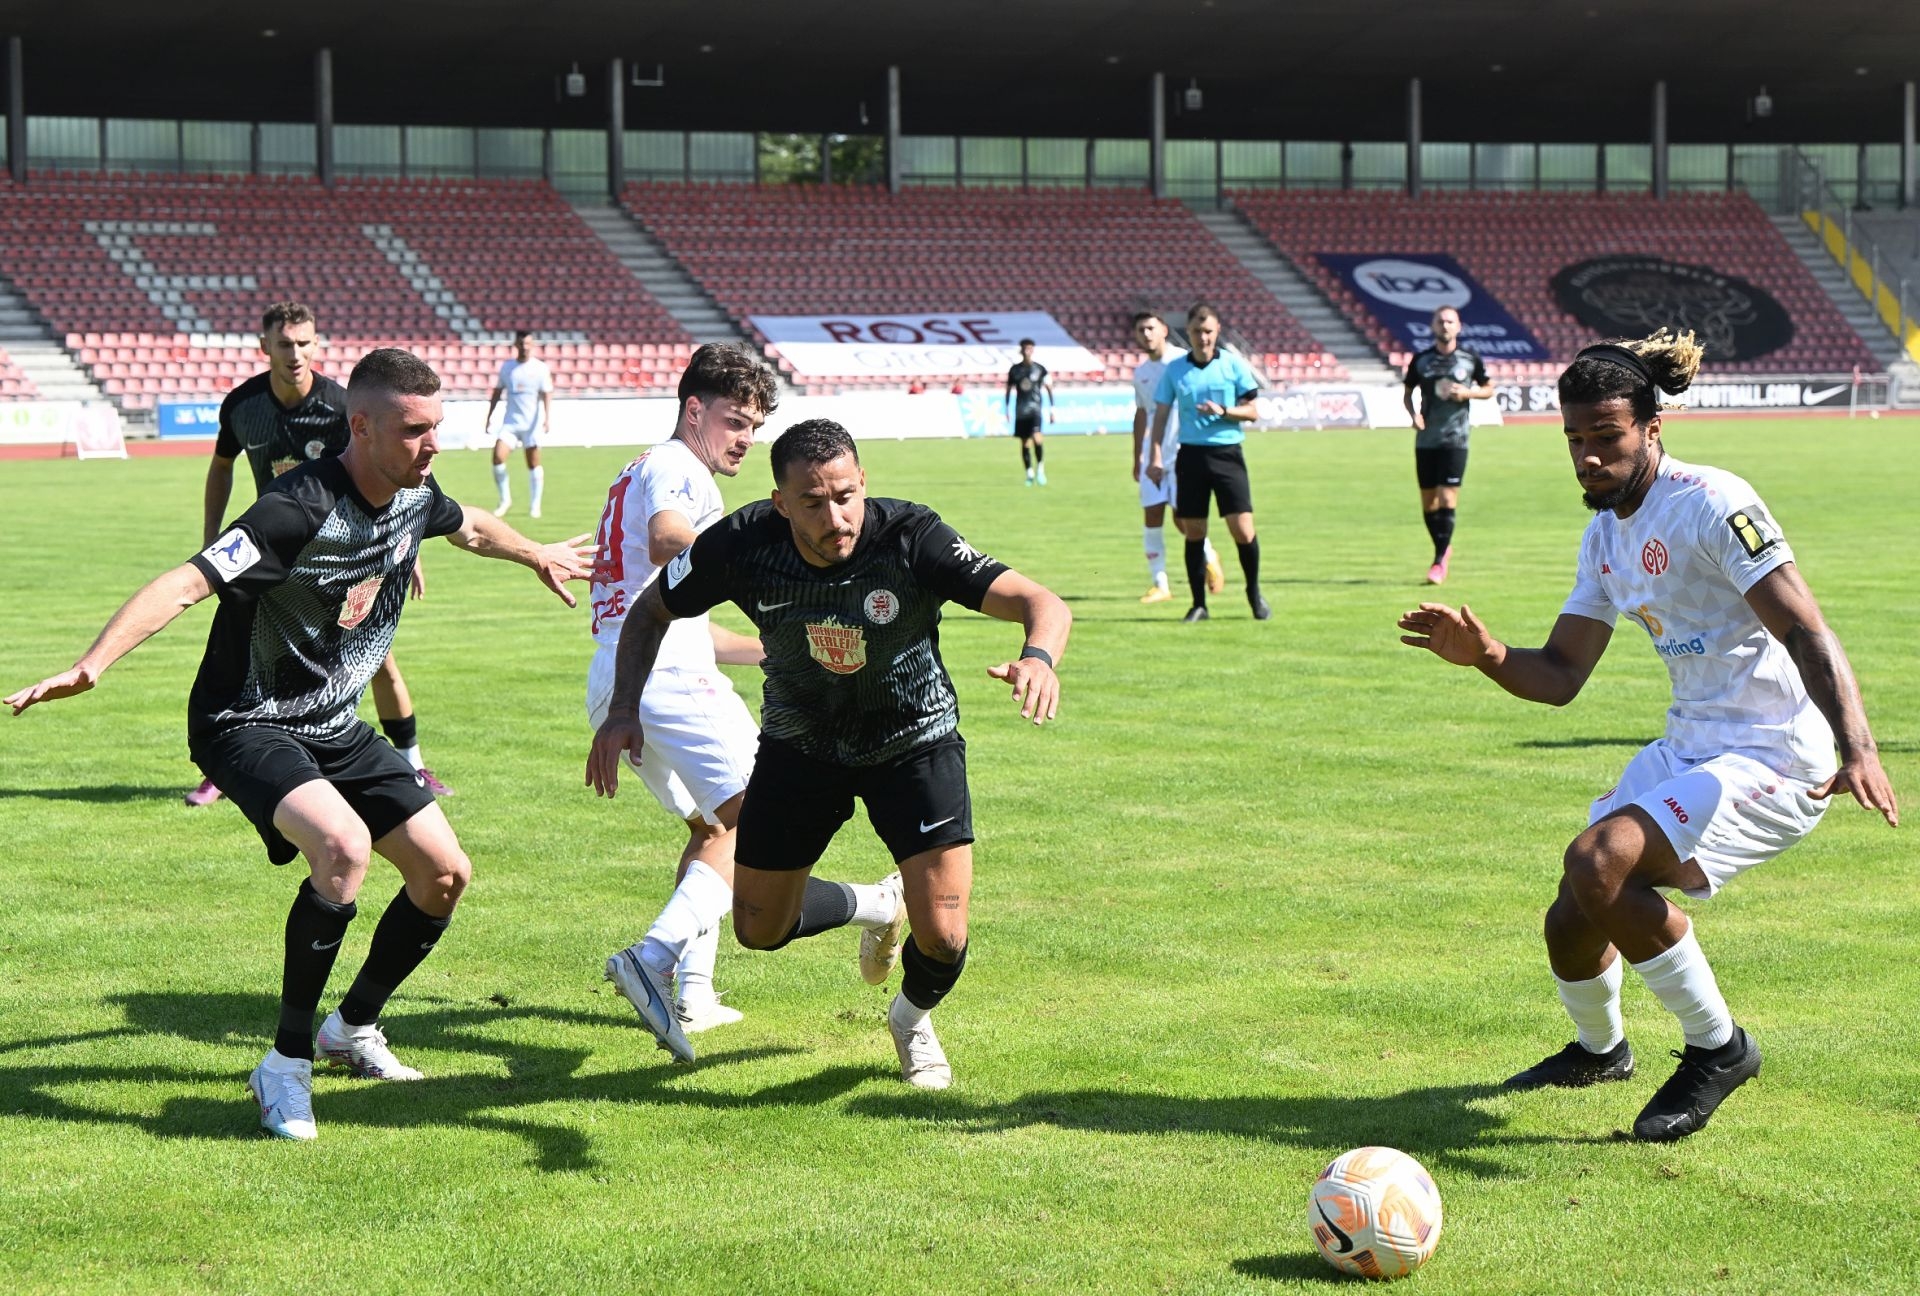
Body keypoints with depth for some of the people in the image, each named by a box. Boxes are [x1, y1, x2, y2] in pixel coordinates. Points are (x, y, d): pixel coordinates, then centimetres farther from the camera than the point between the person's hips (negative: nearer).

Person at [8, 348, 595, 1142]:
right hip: (247, 724, -8)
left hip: (335, 727, 8)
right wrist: (92, 666, -50)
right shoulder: (301, 510, -28)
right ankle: (287, 1063, -18)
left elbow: (470, 528, 24)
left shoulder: (415, 496, -2)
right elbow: (188, 582, -37)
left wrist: (538, 557, 42)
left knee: (445, 875, 5)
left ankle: (353, 1028, 30)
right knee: (344, 844, -33)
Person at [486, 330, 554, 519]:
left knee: (533, 464, 1)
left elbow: (546, 395, -5)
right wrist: (489, 416, 14)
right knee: (498, 457, -12)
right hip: (510, 420, 2)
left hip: (532, 423, -2)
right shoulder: (506, 367, 8)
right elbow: (497, 392, 16)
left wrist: (548, 418, -17)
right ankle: (505, 500, 3)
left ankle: (534, 505, 12)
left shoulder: (540, 368, -1)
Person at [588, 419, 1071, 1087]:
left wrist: (1038, 656, -60)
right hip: (800, 745, 3)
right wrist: (622, 711, -18)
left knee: (943, 937, -11)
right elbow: (651, 610, -6)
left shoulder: (910, 537, -32)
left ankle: (912, 1020, 27)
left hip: (914, 739, -2)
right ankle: (875, 909, 42)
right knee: (759, 929, 8)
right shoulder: (741, 545, -26)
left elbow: (1042, 603, -37)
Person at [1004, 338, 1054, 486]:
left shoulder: (1040, 369, 2)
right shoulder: (1015, 369, 7)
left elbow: (1049, 389, 7)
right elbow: (1009, 390, 15)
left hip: (1035, 408, -3)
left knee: (1037, 437, -22)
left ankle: (1040, 468, -8)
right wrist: (1007, 409, 11)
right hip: (1020, 411, 3)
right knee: (1025, 443, 4)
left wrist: (1052, 410, 4)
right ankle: (1030, 474, 14)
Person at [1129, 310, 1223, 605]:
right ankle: (1159, 584, 5)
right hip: (1153, 455, 5)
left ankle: (1209, 556, 20)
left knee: (1182, 517, -8)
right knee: (1152, 517, -1)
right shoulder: (1140, 373, 12)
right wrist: (1137, 458, 20)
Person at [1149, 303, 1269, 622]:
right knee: (1193, 532, 2)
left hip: (1227, 454, -2)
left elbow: (1252, 411, 3)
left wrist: (1223, 411, -15)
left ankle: (1254, 593, 15)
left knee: (1243, 529, -8)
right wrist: (1155, 455, -3)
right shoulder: (1174, 369, 6)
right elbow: (1160, 414, 8)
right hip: (1191, 455, 2)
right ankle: (1199, 604, 11)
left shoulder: (1234, 365, 1)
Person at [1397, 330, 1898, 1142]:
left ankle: (1718, 1047, -8)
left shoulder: (1711, 504, -16)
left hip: (1773, 757, -8)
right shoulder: (1605, 535, 10)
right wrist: (1484, 655, -8)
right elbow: (1560, 676, 13)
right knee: (1571, 922, 7)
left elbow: (1805, 632, -23)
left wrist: (1859, 750, -36)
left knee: (1598, 862, -27)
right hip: (1689, 746, 8)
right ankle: (1599, 1050, 41)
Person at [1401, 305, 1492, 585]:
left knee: (1447, 499, -11)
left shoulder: (1471, 359, 1)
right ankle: (1444, 549, 27)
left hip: (1455, 439, -3)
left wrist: (1468, 392, -9)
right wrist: (1413, 413, -4)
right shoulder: (1420, 360, 5)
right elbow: (1408, 392, 16)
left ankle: (1440, 562, -8)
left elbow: (1488, 389, 12)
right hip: (1426, 440, 3)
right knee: (1428, 502, 6)